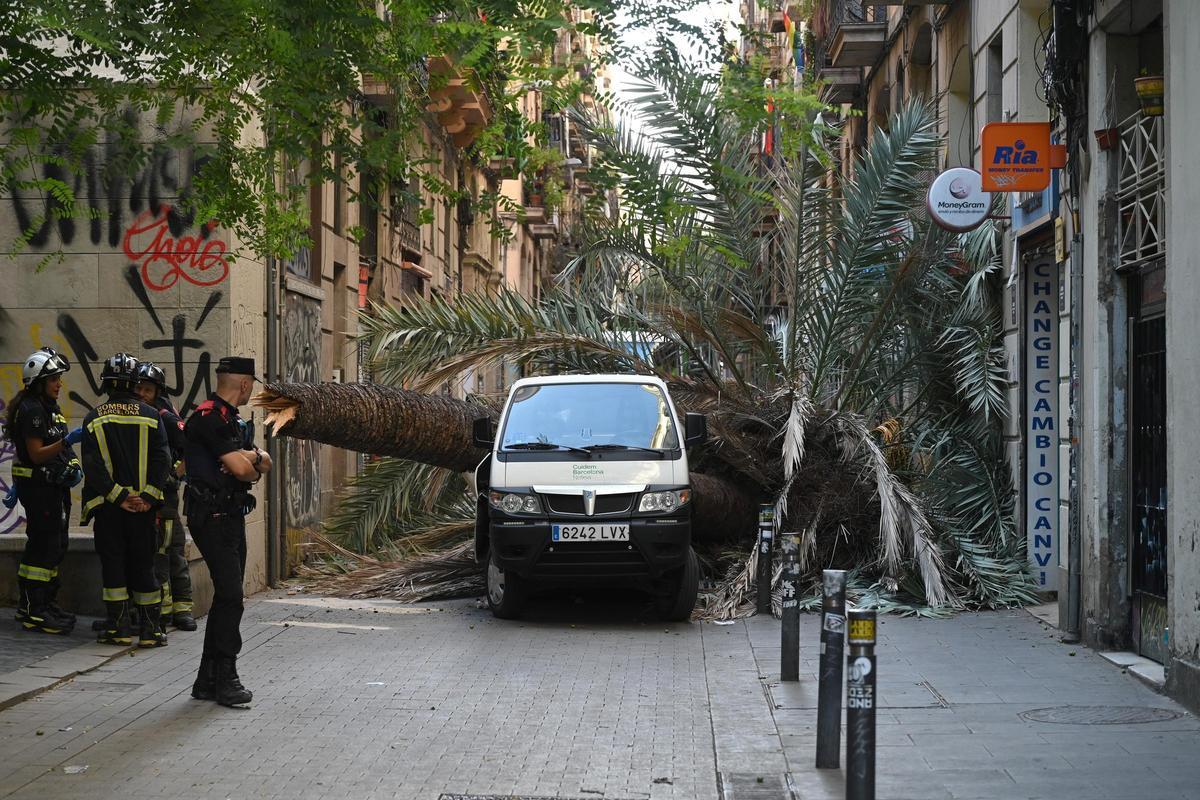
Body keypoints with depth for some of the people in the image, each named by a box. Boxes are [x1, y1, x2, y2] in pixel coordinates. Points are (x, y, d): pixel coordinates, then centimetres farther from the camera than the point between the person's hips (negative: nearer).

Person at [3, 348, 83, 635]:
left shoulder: (49, 407, 17)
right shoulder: (31, 409, -15)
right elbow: (36, 454, -20)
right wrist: (67, 441, -28)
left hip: (55, 487, 10)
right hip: (39, 486, -10)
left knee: (55, 546, 13)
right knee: (43, 547, -10)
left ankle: (46, 604, 21)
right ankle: (34, 612, -7)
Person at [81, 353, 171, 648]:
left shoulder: (94, 419, -1)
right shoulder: (151, 416, -1)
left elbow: (93, 465, -9)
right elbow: (162, 459, -7)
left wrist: (118, 496, -9)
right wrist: (147, 496, -9)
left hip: (106, 503, 0)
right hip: (143, 504, 1)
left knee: (112, 562, 6)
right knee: (143, 563, 7)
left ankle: (119, 627, 6)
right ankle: (150, 629, 6)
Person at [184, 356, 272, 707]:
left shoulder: (232, 420, 19)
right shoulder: (209, 418, -14)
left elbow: (265, 463, 15)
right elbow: (240, 468, -20)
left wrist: (250, 457, -7)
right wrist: (253, 468, 3)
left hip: (230, 517, 10)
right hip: (212, 517, -10)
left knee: (226, 598, 11)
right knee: (230, 596, -14)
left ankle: (207, 681, 16)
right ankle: (225, 679, -9)